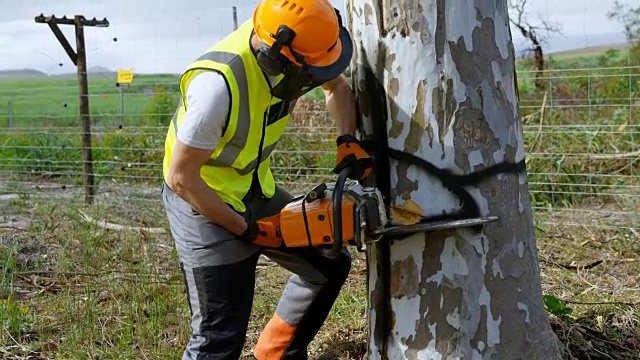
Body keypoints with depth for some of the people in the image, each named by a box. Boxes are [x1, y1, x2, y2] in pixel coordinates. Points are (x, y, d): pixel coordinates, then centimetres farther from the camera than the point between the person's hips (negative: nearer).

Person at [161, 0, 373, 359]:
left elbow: (338, 86, 8)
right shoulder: (219, 84, -36)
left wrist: (349, 140, -9)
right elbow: (181, 178, -27)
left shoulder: (289, 45, -14)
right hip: (202, 200, -8)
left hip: (256, 190, 8)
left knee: (330, 265, 15)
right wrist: (246, 230, -18)